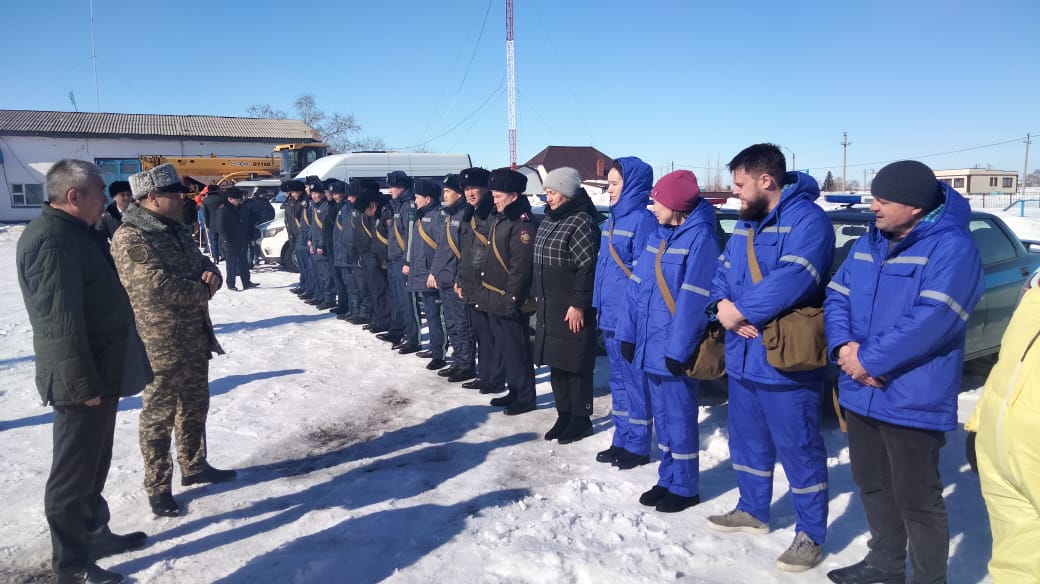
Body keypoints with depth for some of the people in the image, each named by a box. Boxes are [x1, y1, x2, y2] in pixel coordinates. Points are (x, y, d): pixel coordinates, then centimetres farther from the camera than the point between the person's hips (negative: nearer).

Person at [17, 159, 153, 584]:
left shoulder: (76, 232, 12)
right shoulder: (51, 239, -21)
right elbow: (60, 321, -25)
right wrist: (84, 383, -23)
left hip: (100, 372, 10)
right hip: (81, 381, -10)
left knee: (94, 463, 21)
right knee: (74, 471, 4)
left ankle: (95, 533, 37)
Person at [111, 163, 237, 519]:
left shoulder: (176, 230, 10)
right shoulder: (131, 238, -18)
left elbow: (201, 262, 18)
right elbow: (157, 287, -28)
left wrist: (212, 275, -7)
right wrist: (203, 291, -14)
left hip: (194, 339, 9)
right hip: (160, 346, -9)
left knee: (195, 407, 20)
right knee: (159, 417, 4)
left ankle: (194, 466, 37)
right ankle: (158, 487, 17)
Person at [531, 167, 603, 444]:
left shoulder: (581, 221, -14)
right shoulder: (549, 220, 14)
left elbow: (588, 267, -19)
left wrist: (579, 304, -20)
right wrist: (537, 293, 19)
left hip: (571, 307, -9)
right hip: (549, 305, 9)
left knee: (576, 365, 0)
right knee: (556, 362, 14)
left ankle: (581, 419, 13)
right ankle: (564, 415, 26)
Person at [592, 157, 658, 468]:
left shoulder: (642, 219, -12)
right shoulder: (613, 220, 15)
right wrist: (599, 308, 16)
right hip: (610, 317, 9)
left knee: (634, 382, 2)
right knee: (618, 381, 16)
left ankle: (637, 447, 14)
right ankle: (621, 441, 28)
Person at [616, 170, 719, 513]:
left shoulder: (701, 237, -14)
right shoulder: (658, 235, 11)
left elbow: (692, 300, -19)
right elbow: (637, 285, 11)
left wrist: (678, 348, -20)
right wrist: (628, 332, 7)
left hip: (673, 349, -8)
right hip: (650, 345, 8)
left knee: (679, 419, 4)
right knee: (663, 417, 17)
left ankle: (685, 488, 20)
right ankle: (668, 480, 31)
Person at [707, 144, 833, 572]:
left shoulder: (807, 219, -16)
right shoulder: (746, 223, 13)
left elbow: (792, 280, -28)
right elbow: (723, 270, 11)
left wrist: (741, 311, -20)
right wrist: (722, 305, -10)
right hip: (742, 356, 9)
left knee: (798, 449, 4)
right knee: (747, 440, 21)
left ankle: (811, 535, 20)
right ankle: (752, 511, 39)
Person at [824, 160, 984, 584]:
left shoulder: (952, 247, -14)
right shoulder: (868, 243, 10)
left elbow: (930, 320, -24)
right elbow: (837, 298, 8)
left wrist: (869, 360, -21)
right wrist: (844, 346, -11)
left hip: (913, 400, -8)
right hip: (860, 392, 8)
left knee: (916, 498, 4)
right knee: (872, 484, 20)